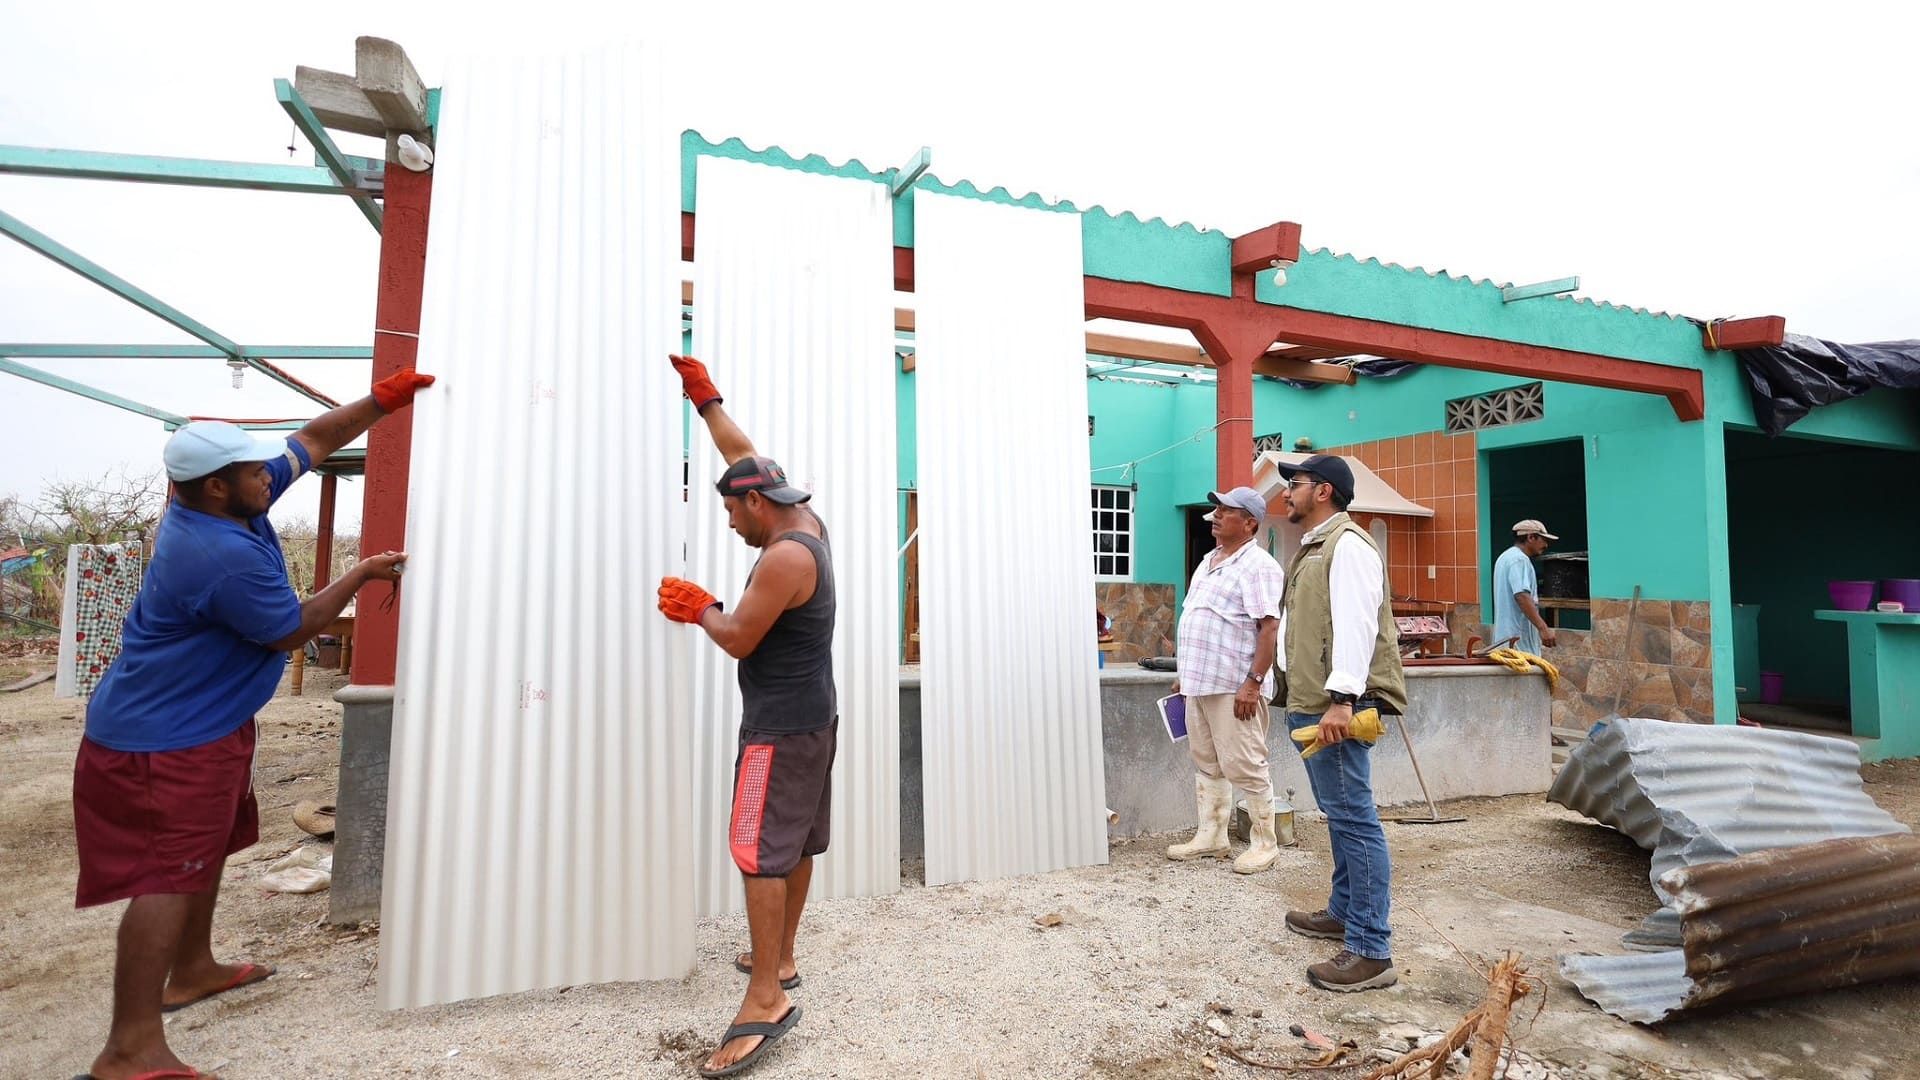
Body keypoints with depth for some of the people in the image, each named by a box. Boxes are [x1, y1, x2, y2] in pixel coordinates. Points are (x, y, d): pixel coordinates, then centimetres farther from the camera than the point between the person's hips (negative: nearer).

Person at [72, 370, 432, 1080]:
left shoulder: (230, 503, -2)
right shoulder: (227, 559, -30)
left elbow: (312, 441, 7)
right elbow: (294, 629, -17)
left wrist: (383, 400, 1)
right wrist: (362, 575, -7)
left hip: (201, 725, 11)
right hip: (165, 742, -11)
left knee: (206, 845, 22)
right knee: (169, 875, -9)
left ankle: (191, 971, 38)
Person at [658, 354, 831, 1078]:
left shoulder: (786, 556, -21)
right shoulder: (806, 524, 7)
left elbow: (738, 639, -17)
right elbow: (745, 459, 17)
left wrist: (698, 608, 1)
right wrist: (705, 399, 22)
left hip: (782, 727, -10)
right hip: (810, 717, 10)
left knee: (760, 852, -7)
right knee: (794, 846, 16)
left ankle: (767, 999, -1)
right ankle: (779, 960, 29)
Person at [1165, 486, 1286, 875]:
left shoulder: (1258, 565, -12)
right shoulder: (1208, 560, 16)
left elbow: (1269, 628, -18)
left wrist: (1253, 682, -23)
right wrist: (1185, 673, 20)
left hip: (1234, 686, -9)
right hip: (1200, 682, 9)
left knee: (1245, 766, 1)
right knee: (1206, 763, 15)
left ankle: (1264, 843, 15)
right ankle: (1210, 836, 26)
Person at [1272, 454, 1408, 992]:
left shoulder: (1347, 544, -11)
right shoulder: (1311, 548, 21)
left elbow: (1356, 624, -22)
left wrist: (1341, 698, -29)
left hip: (1336, 707, -11)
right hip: (1308, 705, 11)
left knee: (1353, 816, -7)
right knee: (1338, 813, 19)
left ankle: (1371, 952, -1)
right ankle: (1344, 912, 31)